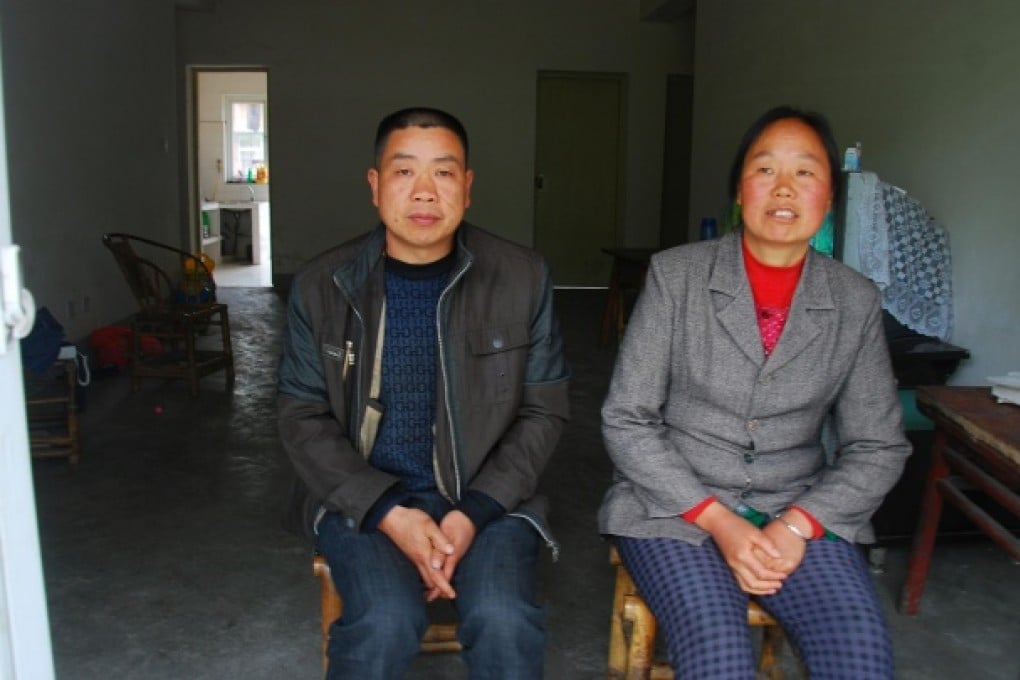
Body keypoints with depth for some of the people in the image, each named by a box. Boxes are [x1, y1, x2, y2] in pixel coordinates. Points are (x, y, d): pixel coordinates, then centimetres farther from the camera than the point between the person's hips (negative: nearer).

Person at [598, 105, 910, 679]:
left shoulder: (856, 301, 2)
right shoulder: (675, 275, -5)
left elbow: (880, 445, 5)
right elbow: (626, 421, -6)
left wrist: (797, 524, -11)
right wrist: (719, 522, -15)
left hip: (800, 511, 2)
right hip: (676, 505, -2)